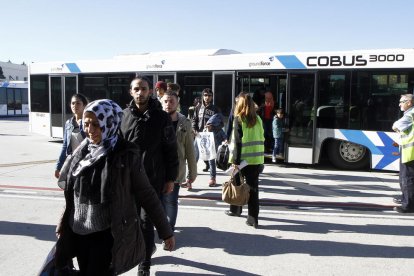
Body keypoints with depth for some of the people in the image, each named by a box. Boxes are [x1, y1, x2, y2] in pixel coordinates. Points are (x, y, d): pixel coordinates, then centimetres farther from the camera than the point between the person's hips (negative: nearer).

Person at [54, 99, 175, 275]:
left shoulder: (125, 155, -13)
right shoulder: (81, 152, 1)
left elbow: (147, 195, -9)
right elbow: (70, 193, 13)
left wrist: (165, 231, -6)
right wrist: (64, 224, 19)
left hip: (108, 235, -5)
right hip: (78, 233, 5)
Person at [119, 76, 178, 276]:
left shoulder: (161, 117, -4)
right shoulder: (123, 116, 3)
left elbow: (171, 149, -1)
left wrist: (170, 179, -3)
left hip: (153, 177, -3)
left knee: (147, 220, 0)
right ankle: (148, 246, 40)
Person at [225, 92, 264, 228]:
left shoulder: (239, 119, -8)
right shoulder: (258, 119, 5)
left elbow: (237, 141, -12)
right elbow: (261, 139, 8)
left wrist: (235, 160, -11)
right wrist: (260, 157, 15)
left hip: (243, 158, -3)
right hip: (256, 159, 3)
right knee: (253, 187, 4)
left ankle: (235, 210, 33)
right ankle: (253, 218, 1)